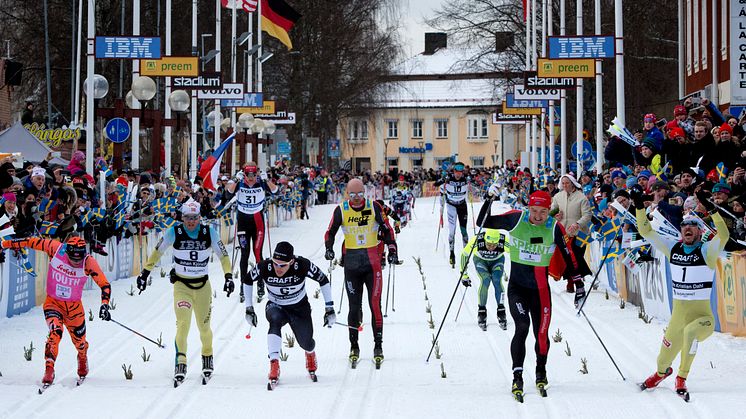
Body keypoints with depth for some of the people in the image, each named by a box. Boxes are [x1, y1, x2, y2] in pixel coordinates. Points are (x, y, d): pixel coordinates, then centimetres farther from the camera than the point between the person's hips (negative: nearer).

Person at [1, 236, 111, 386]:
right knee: (55, 332, -28)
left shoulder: (88, 262, -21)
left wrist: (104, 305, -33)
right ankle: (49, 370, -22)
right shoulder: (56, 248, -20)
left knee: (79, 342, 14)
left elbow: (105, 285, -19)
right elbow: (32, 242, -8)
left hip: (74, 306, 1)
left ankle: (83, 360, 49)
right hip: (53, 302, -1)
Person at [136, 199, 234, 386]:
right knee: (183, 323, -18)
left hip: (203, 285, 1)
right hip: (181, 285, -1)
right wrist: (145, 273, 3)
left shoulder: (209, 233, -9)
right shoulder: (174, 232, -10)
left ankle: (207, 358, 33)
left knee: (204, 326, 10)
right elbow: (157, 252, 3)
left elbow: (223, 256, 1)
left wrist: (228, 277, -11)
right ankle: (180, 363, -16)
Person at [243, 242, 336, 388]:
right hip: (275, 307, -1)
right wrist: (249, 309, -4)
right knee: (275, 319, -34)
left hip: (299, 308, 1)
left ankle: (310, 354, 41)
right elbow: (247, 281, -5)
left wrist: (329, 309, -9)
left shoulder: (302, 265, -28)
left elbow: (323, 280, -12)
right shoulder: (264, 267, -26)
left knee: (306, 344, 0)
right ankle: (274, 364, -35)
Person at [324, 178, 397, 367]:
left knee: (375, 305, -4)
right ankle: (354, 346, 15)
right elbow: (330, 232, 7)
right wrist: (329, 248, -10)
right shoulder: (341, 210, -2)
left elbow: (387, 230, 6)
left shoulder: (374, 207, -3)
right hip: (351, 264, 1)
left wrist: (392, 250, -2)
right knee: (354, 306, 4)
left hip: (373, 262, -1)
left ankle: (378, 346, 5)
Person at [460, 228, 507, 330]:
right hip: (481, 260, 0)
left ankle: (501, 312, -13)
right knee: (485, 280, -25)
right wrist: (464, 274, -19)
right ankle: (481, 311, -12)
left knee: (496, 280, -24)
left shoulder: (505, 242, -36)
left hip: (497, 261, 0)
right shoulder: (477, 241, -37)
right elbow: (464, 254, -20)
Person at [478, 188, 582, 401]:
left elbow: (568, 255, 3)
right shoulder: (515, 219, -9)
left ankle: (541, 371, 34)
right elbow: (483, 222, -4)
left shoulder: (555, 228, -8)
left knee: (541, 334, 5)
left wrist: (578, 283, 2)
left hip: (540, 289, 1)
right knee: (522, 326, -21)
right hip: (517, 287, -1)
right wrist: (489, 199, -15)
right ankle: (517, 377, -13)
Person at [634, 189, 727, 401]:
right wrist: (639, 207, -2)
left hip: (702, 316, -5)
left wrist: (712, 210, -37)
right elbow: (646, 231, 9)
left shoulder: (707, 251, -7)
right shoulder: (673, 248, 5)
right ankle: (662, 373, 53)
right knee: (663, 361, 13)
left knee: (690, 332, -39)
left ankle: (681, 379, -21)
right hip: (678, 316, 5)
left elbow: (723, 235, -27)